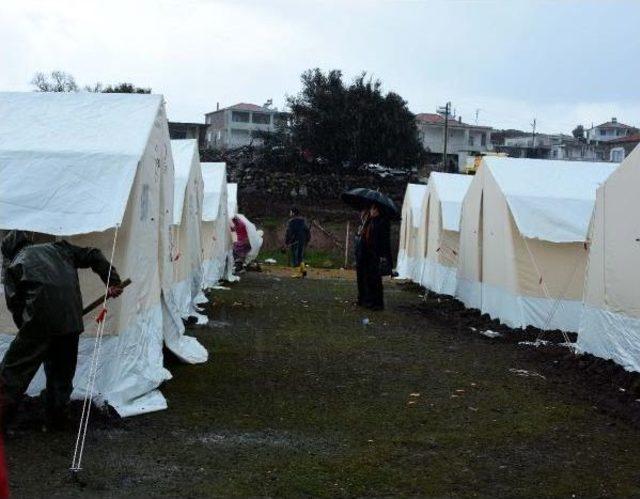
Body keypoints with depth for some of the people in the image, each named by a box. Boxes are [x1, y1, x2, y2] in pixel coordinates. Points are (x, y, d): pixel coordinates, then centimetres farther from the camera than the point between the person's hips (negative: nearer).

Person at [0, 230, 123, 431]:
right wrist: (113, 283, 17)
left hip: (40, 320, -4)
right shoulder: (57, 248, 26)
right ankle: (56, 420, 23)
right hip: (72, 320, 4)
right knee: (62, 372, 18)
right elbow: (93, 256, 19)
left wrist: (26, 329, 20)